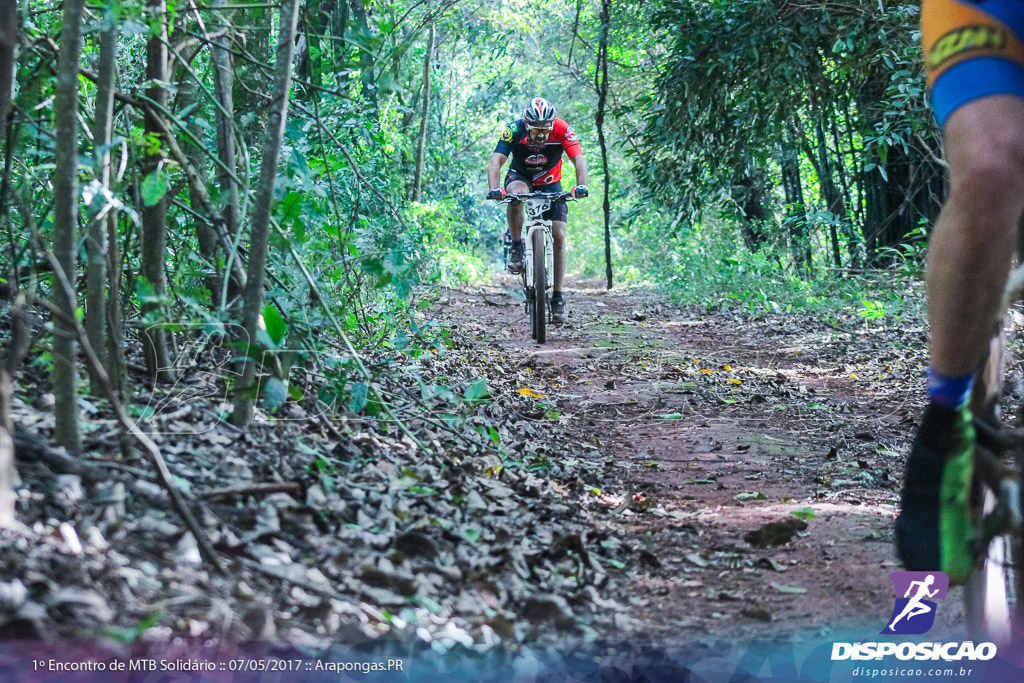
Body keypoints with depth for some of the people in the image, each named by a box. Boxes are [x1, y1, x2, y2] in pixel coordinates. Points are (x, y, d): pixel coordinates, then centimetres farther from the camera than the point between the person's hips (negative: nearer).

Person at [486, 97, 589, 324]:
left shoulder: (562, 130, -27)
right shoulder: (514, 130, -28)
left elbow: (579, 159, -33)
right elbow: (495, 161, -34)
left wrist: (581, 186, -52)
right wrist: (494, 189, -52)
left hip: (550, 183, 1)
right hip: (520, 176, -1)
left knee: (558, 237, -10)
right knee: (516, 194, -38)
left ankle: (558, 298, -1)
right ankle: (516, 246, -17)